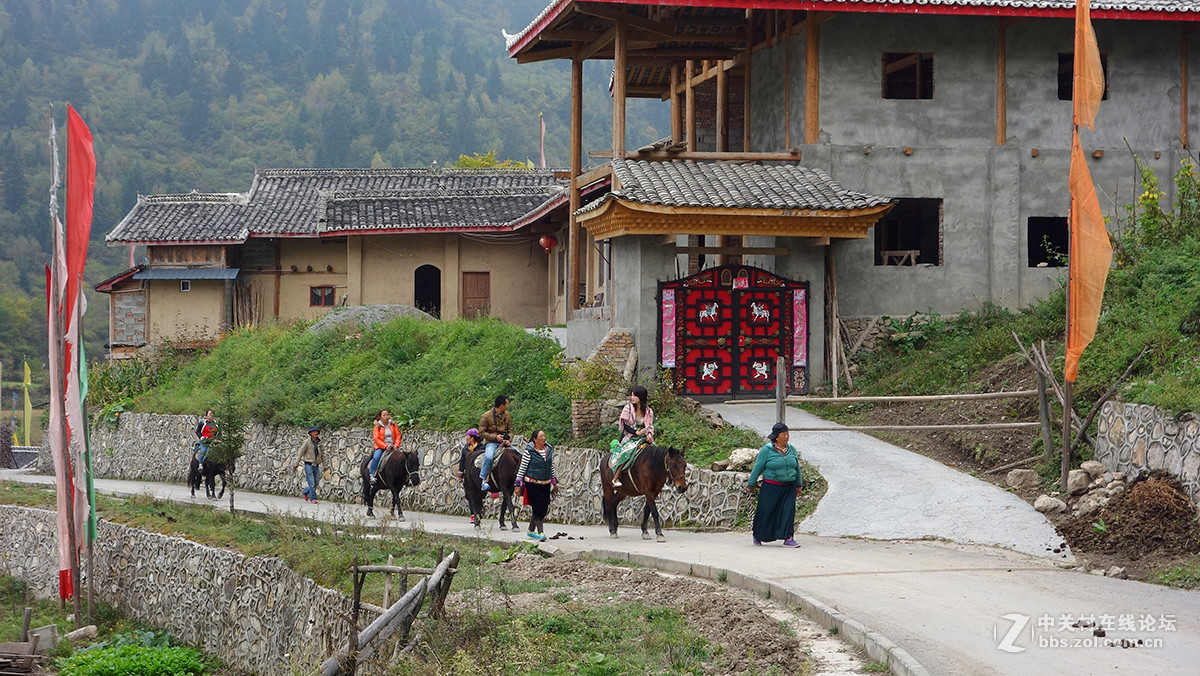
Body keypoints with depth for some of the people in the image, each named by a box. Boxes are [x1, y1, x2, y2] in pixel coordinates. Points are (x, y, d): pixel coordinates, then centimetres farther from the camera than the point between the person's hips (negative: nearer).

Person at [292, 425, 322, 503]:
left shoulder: (319, 443, 5)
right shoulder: (307, 442, -9)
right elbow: (301, 453, -6)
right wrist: (296, 464, -8)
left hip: (316, 465, 5)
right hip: (309, 465, -5)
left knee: (316, 483, 8)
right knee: (312, 483, -9)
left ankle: (304, 492, 30)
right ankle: (313, 499, -2)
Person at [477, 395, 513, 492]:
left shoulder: (507, 415, 8)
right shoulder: (486, 416, -8)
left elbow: (510, 430, 12)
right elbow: (481, 432, -6)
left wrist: (509, 440, -10)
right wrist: (495, 437, -17)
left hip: (504, 442, 5)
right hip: (491, 443, -5)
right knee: (489, 457, -35)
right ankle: (483, 479, -26)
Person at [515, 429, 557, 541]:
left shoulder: (549, 450, 6)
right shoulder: (529, 452, -11)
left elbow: (552, 467, 17)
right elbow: (522, 469, -7)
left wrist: (554, 482, 19)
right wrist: (518, 485, -8)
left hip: (545, 484, 6)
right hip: (533, 484, -6)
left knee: (544, 508, 8)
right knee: (538, 508, -9)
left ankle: (531, 531, 23)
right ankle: (540, 532, -5)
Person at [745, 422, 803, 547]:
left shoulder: (792, 450, 8)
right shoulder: (766, 450, -6)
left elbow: (797, 468, 18)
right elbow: (757, 468, -3)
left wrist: (798, 485, 23)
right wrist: (750, 485, -1)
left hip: (788, 488, 4)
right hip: (771, 487, -4)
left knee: (788, 512, -7)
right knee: (766, 512, 3)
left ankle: (788, 538, -9)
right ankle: (758, 537, 23)